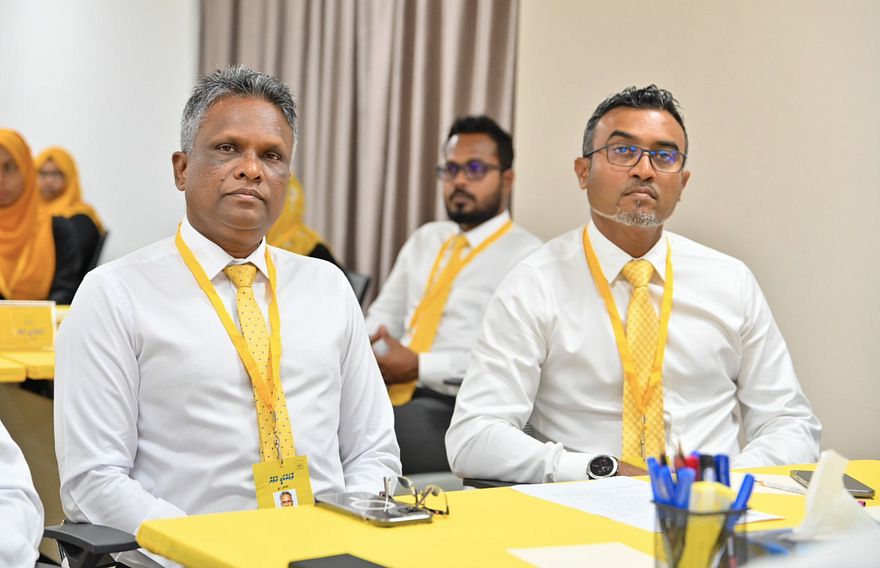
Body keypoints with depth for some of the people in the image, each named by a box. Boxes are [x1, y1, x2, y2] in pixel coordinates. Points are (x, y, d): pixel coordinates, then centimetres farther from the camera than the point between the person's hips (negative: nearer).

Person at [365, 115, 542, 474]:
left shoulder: (527, 255, -1)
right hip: (389, 391, 6)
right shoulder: (424, 240, 23)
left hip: (455, 405, -6)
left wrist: (419, 367, -17)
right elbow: (385, 313, 23)